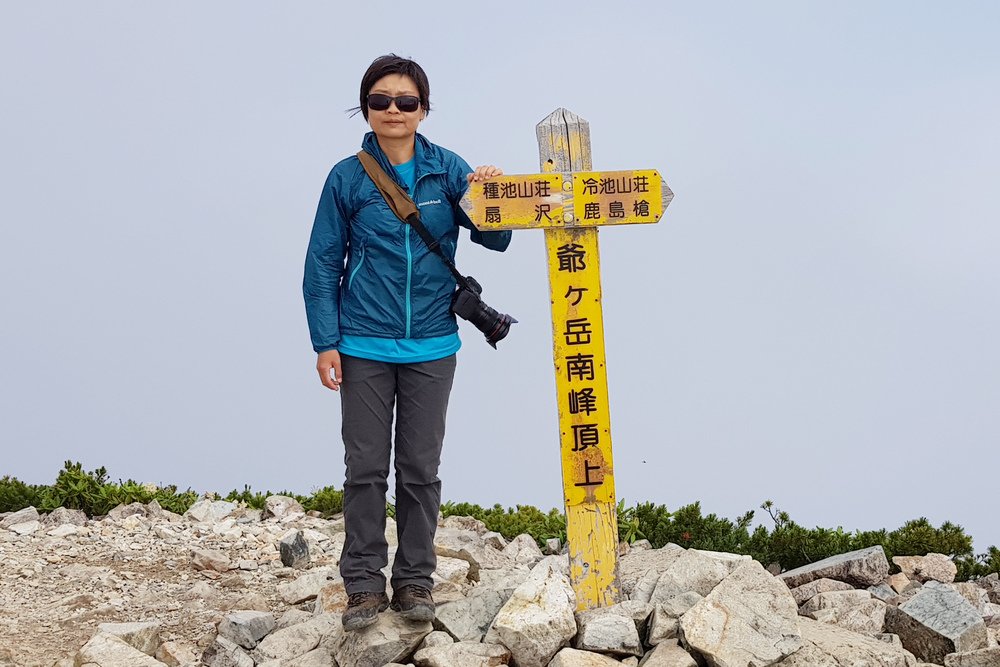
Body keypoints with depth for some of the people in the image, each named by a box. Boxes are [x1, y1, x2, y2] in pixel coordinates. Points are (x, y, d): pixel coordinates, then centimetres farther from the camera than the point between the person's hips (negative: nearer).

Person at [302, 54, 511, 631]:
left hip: (431, 346, 1)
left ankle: (415, 582, 17)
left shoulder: (447, 171, 1)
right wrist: (325, 342, -5)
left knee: (421, 469, 8)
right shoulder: (348, 178, -2)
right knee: (366, 468, 2)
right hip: (365, 347, -1)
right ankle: (365, 584, 10)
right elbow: (323, 265, 1)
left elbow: (495, 239, -1)